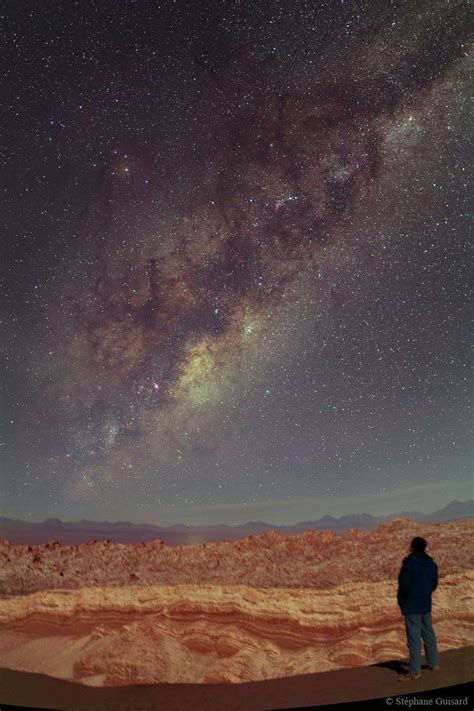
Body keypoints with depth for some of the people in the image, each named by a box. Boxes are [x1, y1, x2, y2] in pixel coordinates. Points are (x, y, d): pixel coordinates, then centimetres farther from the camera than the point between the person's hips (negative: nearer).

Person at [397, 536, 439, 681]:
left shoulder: (409, 563, -20)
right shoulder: (431, 563, 2)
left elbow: (404, 585, -19)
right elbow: (434, 584, 9)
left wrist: (401, 601, -3)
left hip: (412, 605, -7)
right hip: (426, 604, 7)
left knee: (414, 638, -2)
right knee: (428, 634, 20)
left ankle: (415, 671, 3)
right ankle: (433, 663, 32)